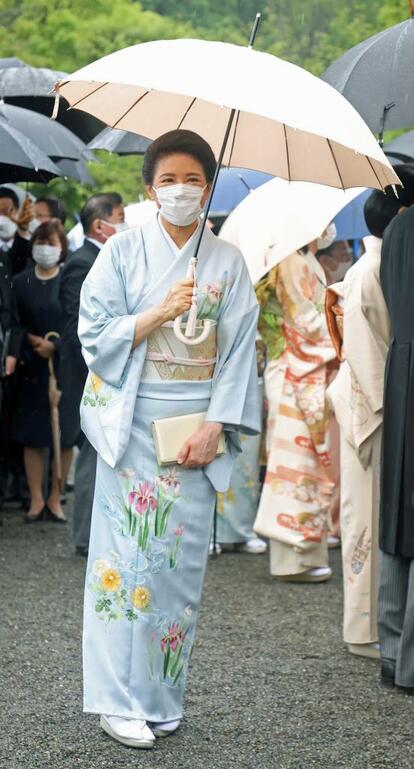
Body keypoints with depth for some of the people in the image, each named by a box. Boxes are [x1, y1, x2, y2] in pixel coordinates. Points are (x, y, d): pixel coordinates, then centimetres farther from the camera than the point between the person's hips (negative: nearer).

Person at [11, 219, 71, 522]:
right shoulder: (21, 282, 6)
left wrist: (55, 346, -14)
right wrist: (32, 340, -10)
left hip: (64, 365, -2)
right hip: (31, 368, 2)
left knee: (63, 435, 0)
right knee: (31, 435, 2)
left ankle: (55, 499, 10)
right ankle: (36, 500, 9)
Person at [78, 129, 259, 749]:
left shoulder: (228, 263, 6)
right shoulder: (123, 252, 2)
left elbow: (240, 350, 3)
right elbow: (95, 333, -2)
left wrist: (215, 425, -7)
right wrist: (159, 313, -15)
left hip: (196, 427, 2)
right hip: (133, 421, -2)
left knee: (182, 556, 3)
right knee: (129, 553, -4)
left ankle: (163, 697, 13)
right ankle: (119, 699, 3)